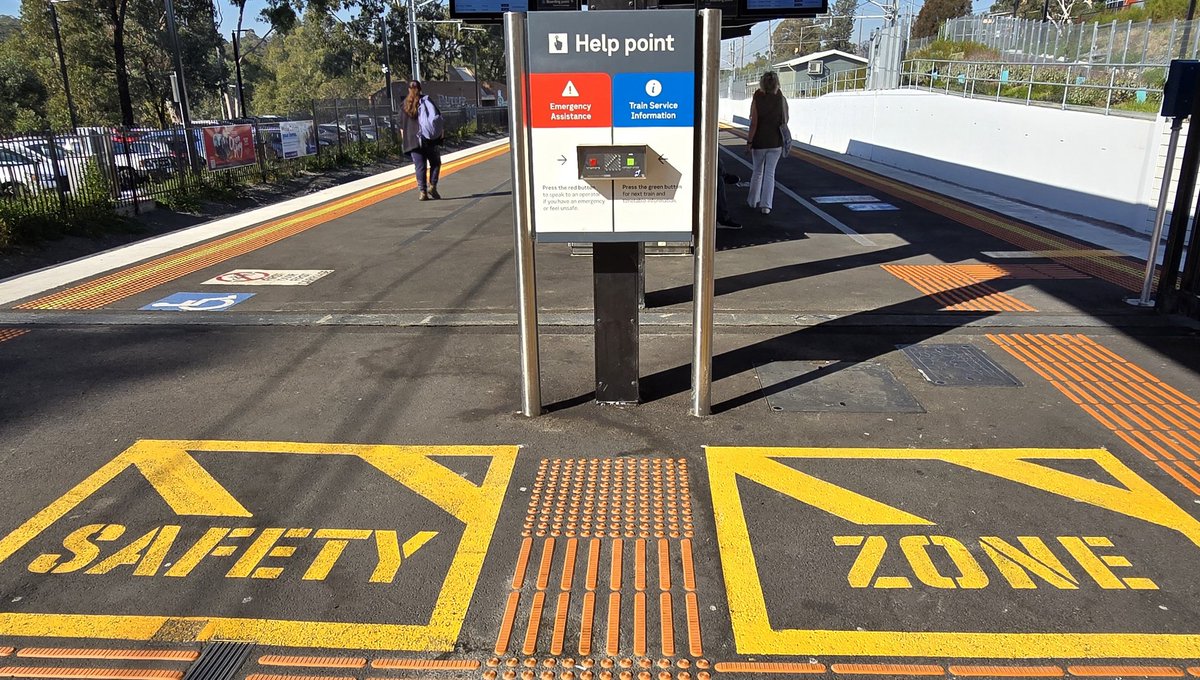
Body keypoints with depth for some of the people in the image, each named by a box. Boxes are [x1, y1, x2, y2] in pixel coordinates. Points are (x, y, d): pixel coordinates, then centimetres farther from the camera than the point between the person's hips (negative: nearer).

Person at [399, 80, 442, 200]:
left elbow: (402, 126, 6)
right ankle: (432, 186, -3)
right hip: (430, 140, -1)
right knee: (435, 163, 12)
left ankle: (423, 192, -3)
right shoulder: (427, 101, 2)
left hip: (413, 140, 1)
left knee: (420, 166, 3)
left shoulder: (404, 105, 7)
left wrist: (406, 142, 11)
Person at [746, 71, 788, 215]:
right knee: (770, 173, 5)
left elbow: (754, 123, -14)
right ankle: (766, 205, 0)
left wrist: (750, 142, -8)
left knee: (757, 171, 16)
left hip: (759, 142, -1)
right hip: (776, 142, 1)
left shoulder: (757, 99, -11)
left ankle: (753, 201, 28)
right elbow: (785, 121, 3)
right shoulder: (781, 99, -5)